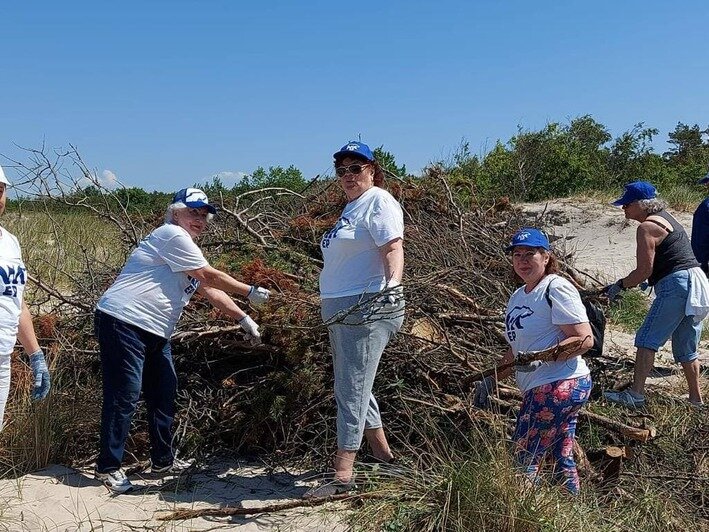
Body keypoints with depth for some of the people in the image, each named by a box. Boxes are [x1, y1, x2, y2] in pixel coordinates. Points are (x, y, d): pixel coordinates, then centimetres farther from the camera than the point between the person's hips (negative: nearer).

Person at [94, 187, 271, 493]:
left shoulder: (187, 250, 20)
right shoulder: (172, 235, -12)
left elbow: (210, 290, 19)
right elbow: (211, 277, -12)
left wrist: (244, 319, 12)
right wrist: (251, 292, -3)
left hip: (155, 332, 11)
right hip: (122, 322, -11)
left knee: (164, 393, 13)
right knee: (124, 396, -9)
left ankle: (162, 460, 25)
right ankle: (108, 467, 1)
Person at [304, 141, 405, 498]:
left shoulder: (378, 201, -8)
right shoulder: (351, 208, 20)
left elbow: (393, 248, -21)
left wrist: (393, 283, -38)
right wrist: (331, 304, 31)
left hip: (367, 310, -10)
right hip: (340, 311, 10)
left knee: (351, 390, -10)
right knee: (353, 387, 17)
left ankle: (342, 474, -7)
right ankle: (382, 453, 30)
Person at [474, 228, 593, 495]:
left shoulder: (556, 289, -12)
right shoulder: (518, 297, 16)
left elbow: (585, 340, -18)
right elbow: (517, 351, 23)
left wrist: (541, 358, -27)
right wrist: (491, 380, 17)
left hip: (558, 387, -10)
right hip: (540, 389, 10)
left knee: (525, 460, -5)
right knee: (562, 460, 16)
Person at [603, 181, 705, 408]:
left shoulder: (647, 227, -10)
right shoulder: (665, 217, 20)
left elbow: (645, 271, -13)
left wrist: (619, 285, -1)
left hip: (677, 285, -10)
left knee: (647, 340, -9)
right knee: (686, 348, 17)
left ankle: (636, 394, -14)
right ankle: (696, 399, 24)